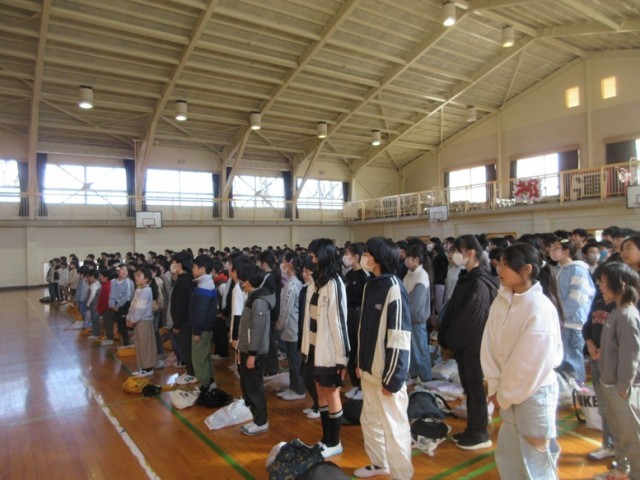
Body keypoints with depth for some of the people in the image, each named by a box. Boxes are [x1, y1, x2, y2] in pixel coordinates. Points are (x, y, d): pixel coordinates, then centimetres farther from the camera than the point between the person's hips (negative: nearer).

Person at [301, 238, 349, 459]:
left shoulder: (334, 284, -16)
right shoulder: (315, 282, 8)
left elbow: (339, 321, -17)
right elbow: (310, 317, 8)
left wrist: (341, 356, -16)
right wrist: (307, 345, 6)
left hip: (329, 350, -8)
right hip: (316, 347, 8)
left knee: (332, 394, 7)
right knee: (321, 393, 17)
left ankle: (334, 443, 24)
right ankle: (326, 439, 33)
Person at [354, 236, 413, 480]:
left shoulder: (394, 288, -17)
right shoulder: (370, 285, 7)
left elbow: (400, 338, -19)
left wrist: (394, 378, -18)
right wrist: (360, 362, 14)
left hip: (387, 373, -8)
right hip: (370, 369, 8)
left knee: (394, 427, 5)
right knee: (370, 421, 22)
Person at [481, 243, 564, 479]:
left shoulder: (540, 308, -21)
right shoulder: (501, 301, -1)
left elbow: (533, 362, -19)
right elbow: (490, 346, 1)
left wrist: (504, 395, -11)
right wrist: (495, 387, -4)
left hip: (533, 393, -6)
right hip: (509, 392, 7)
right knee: (507, 458, 19)